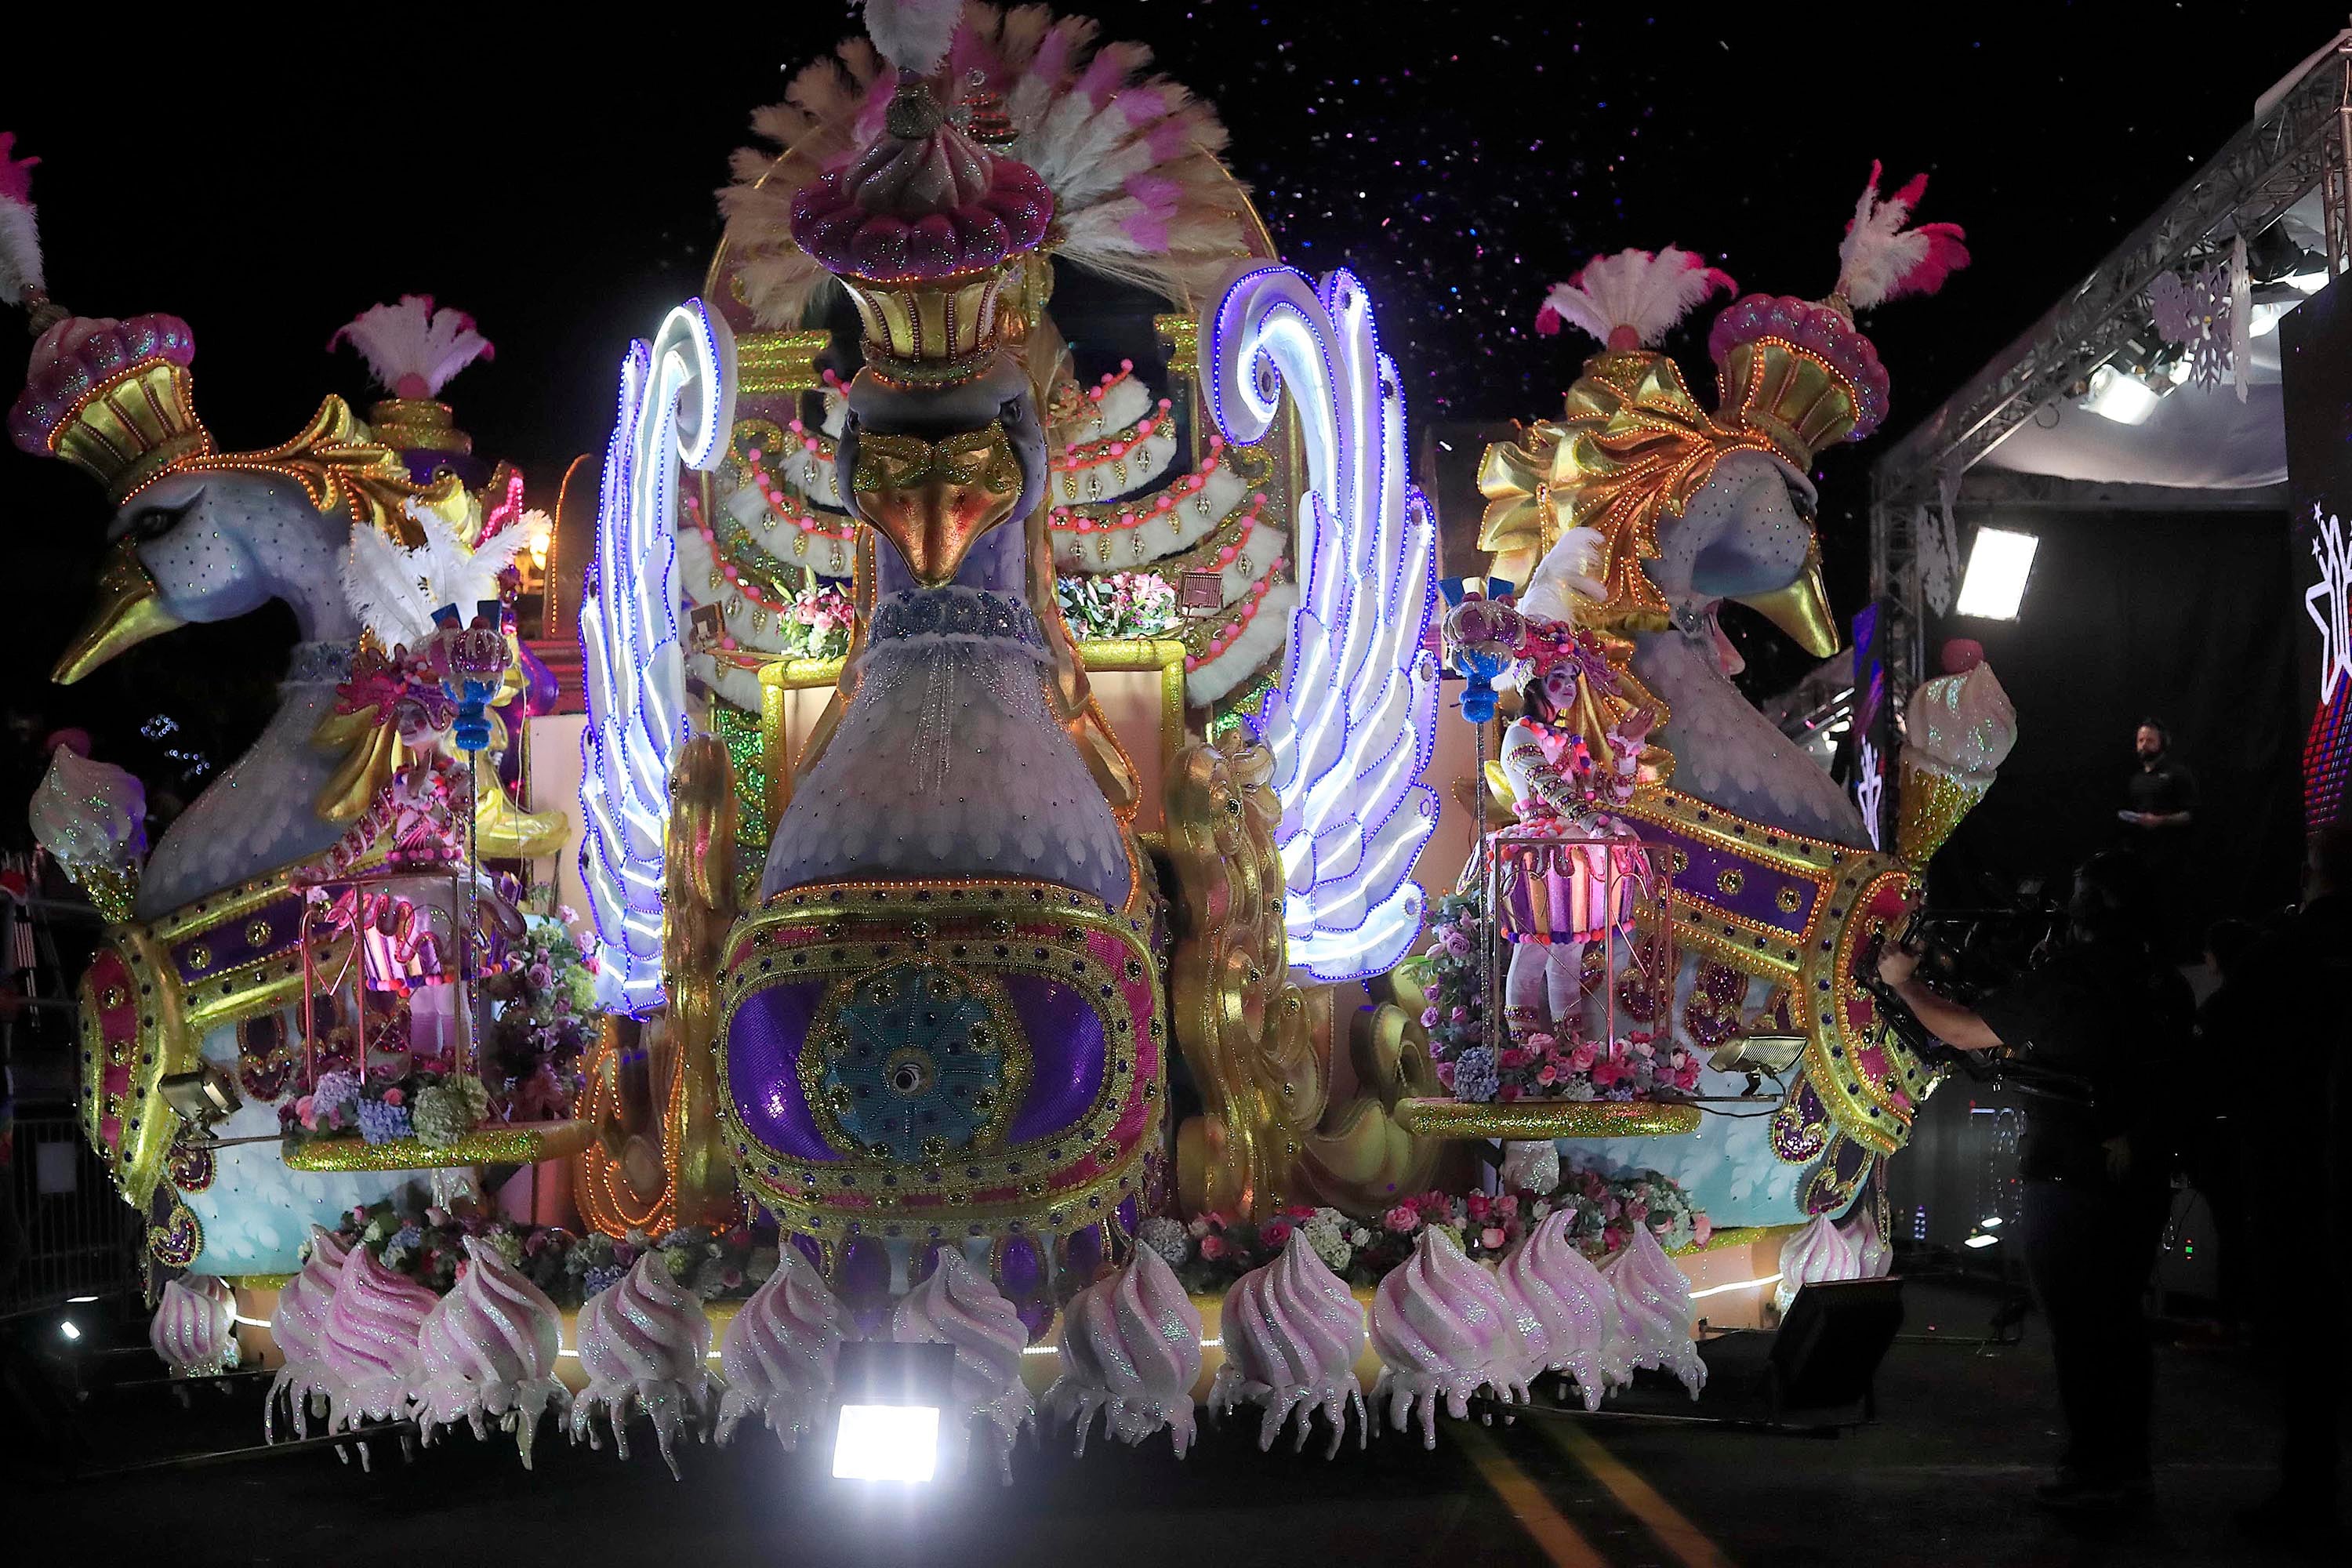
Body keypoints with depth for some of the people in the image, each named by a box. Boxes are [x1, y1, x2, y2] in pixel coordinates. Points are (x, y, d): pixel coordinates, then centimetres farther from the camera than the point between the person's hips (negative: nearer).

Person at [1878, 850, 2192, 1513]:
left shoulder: (2060, 982, -16)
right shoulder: (2167, 986, 1)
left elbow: (1964, 1032, -8)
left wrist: (1904, 984, 6)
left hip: (2070, 1183, -6)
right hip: (2144, 1179, 6)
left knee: (2076, 1327, 1)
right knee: (2119, 1320, 15)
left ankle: (2093, 1472, 3)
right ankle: (2128, 1468, 21)